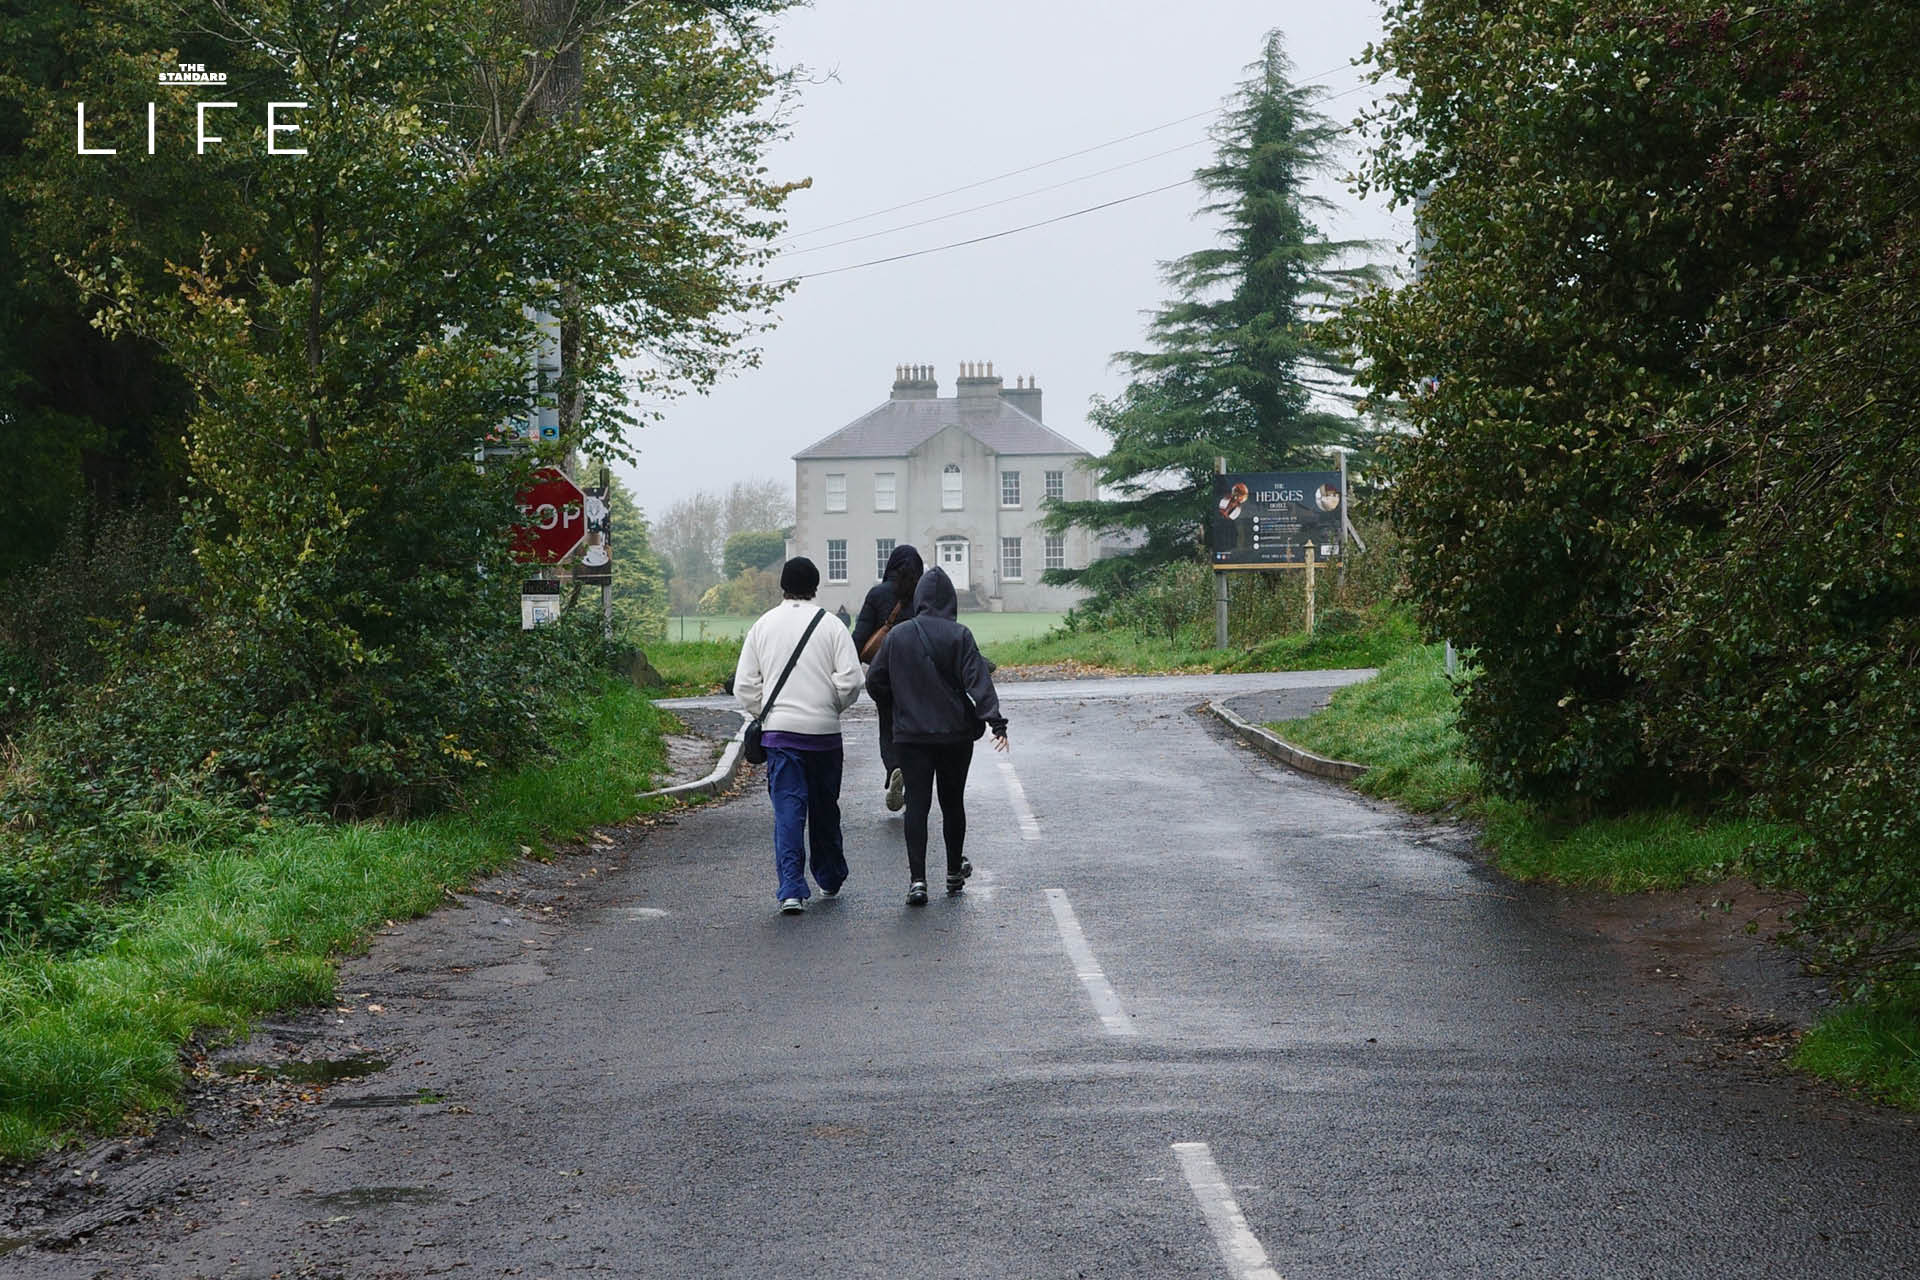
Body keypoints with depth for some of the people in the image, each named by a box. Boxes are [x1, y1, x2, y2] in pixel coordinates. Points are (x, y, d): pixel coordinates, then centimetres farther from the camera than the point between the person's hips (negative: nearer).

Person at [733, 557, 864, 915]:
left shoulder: (763, 626, 5)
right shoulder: (831, 626, -2)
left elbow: (744, 686, 5)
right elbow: (850, 681, -8)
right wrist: (833, 707, 10)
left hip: (779, 729, 0)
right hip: (824, 731, 0)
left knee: (788, 810, -3)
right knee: (825, 807, 16)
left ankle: (791, 889, -15)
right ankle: (829, 878, 31)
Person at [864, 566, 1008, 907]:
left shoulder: (897, 636, 0)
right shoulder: (959, 636, -7)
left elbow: (875, 681, 5)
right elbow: (978, 681, -15)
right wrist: (995, 722, -18)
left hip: (910, 735, 1)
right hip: (955, 734, 0)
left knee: (917, 803, 0)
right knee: (952, 801, 14)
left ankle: (917, 879, -13)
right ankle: (955, 871, 29)